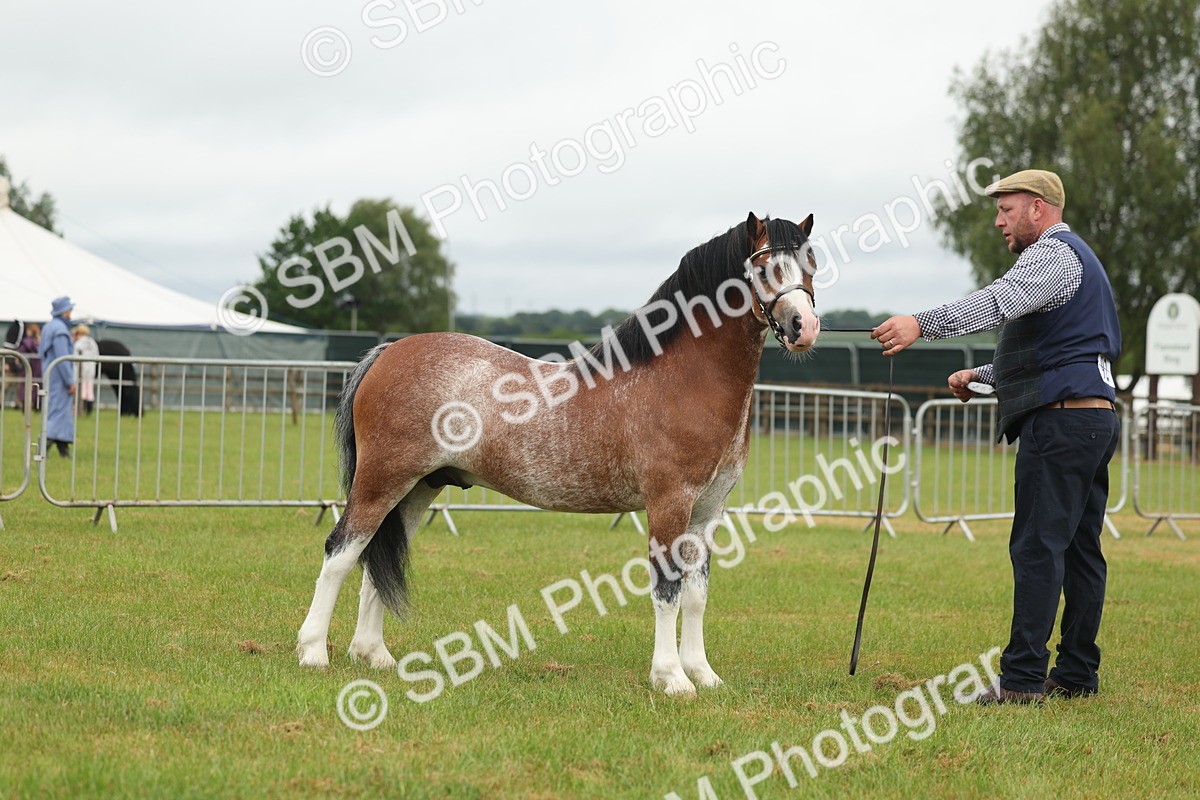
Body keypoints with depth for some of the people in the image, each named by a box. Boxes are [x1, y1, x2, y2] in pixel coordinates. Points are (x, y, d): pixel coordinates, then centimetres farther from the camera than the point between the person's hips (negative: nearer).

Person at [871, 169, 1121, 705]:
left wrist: (922, 324, -37)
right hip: (1096, 417, 11)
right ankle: (1076, 674, 14)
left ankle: (1023, 678, -17)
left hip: (1061, 418, -11)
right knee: (1080, 549, 11)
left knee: (1037, 547, -13)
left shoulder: (1055, 253, -8)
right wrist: (980, 376, 29)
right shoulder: (1076, 259, 27)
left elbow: (999, 301, -27)